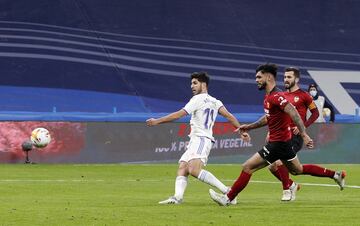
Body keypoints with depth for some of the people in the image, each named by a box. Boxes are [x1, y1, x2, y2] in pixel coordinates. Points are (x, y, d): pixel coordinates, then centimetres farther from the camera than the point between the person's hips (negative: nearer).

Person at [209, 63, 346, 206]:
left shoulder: (276, 96, -21)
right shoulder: (269, 96, 10)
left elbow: (294, 114, -30)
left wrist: (304, 135, -38)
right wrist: (249, 127, 25)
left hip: (278, 143, -10)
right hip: (283, 141, 10)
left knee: (247, 167, -7)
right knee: (297, 170, 24)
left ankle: (228, 198, -1)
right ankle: (335, 175, 30)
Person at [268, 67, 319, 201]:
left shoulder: (303, 95, -4)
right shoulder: (282, 96, 14)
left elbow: (315, 113, -2)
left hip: (295, 136, -7)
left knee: (279, 162, -21)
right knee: (272, 167, 2)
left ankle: (287, 190, -2)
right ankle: (292, 185, 23)